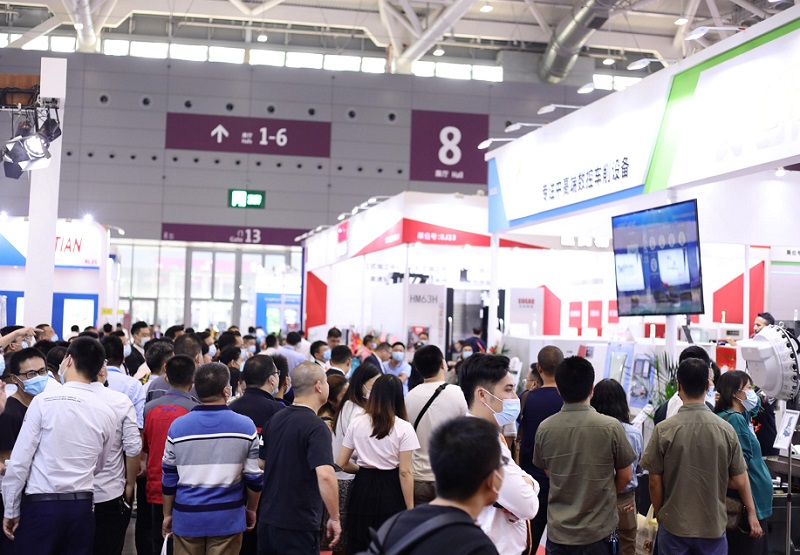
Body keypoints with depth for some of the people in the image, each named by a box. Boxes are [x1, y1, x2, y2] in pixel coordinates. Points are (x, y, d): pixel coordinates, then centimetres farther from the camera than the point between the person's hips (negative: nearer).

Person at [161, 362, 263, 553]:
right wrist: (251, 509, 14)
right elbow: (254, 477, -1)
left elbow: (169, 478, 2)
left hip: (187, 517, 1)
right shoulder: (245, 426, -7)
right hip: (227, 517, -1)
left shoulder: (178, 426, -4)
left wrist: (167, 514, 15)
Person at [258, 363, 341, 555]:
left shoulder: (275, 420, 8)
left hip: (267, 519, 7)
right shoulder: (316, 427, -17)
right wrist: (334, 518, -19)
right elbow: (325, 474, -28)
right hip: (298, 524, -7)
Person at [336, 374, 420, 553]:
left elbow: (341, 463, 5)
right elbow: (405, 472, -11)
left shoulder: (356, 423, 2)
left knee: (359, 548, 12)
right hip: (391, 491, -3)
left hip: (363, 487, 3)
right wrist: (410, 510, -7)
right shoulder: (404, 428, -8)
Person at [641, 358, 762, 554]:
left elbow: (655, 482, -6)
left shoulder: (664, 430, -12)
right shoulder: (726, 430, -8)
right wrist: (752, 514, 15)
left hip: (674, 525, -1)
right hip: (713, 526, 1)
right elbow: (739, 481, 0)